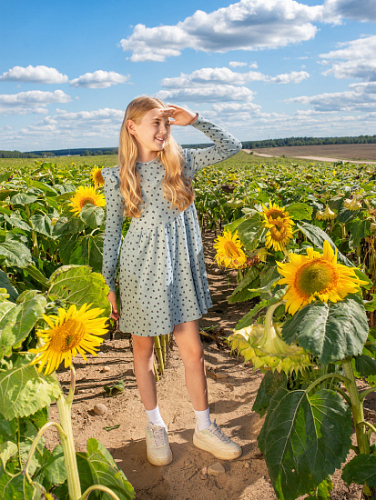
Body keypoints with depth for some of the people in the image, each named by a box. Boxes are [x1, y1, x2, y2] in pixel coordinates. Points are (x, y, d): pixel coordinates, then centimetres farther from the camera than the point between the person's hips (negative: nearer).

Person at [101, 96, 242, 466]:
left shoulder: (180, 162, 2)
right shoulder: (118, 177, -3)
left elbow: (231, 147, 1)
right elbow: (112, 231, 1)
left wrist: (194, 120, -6)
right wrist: (108, 284, 1)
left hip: (180, 269, 2)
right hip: (141, 270, -1)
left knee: (192, 350, 8)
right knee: (143, 351, 12)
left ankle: (204, 429, 27)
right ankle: (155, 426, 34)